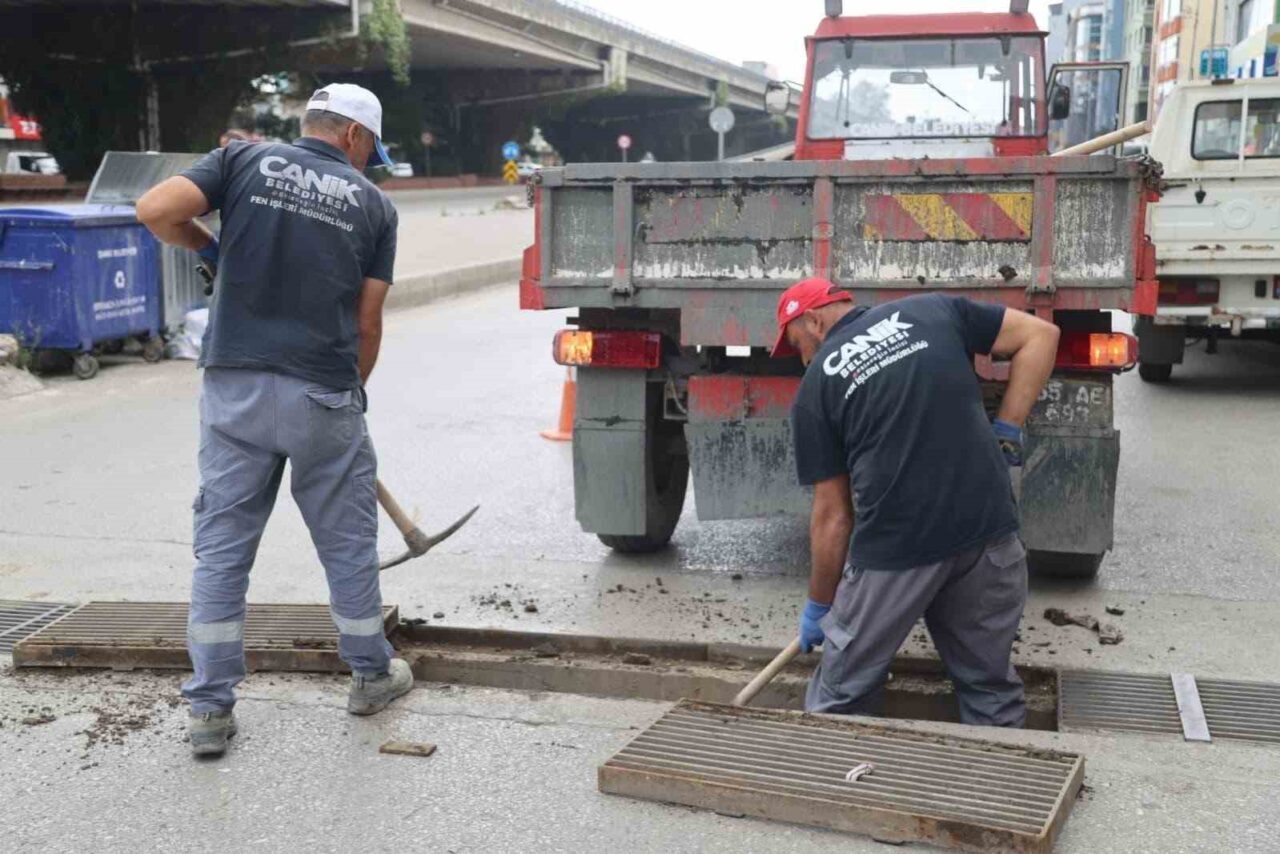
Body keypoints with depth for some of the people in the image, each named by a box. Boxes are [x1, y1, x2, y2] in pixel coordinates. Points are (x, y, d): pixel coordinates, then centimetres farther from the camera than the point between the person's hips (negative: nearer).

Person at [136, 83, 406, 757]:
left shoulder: (245, 159, 7)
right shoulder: (372, 204, 7)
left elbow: (156, 210, -7)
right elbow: (367, 323, 6)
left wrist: (209, 248, 12)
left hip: (234, 387, 1)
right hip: (324, 395, -1)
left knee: (221, 548, 9)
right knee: (347, 543, 15)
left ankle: (210, 709, 11)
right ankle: (371, 676, 32)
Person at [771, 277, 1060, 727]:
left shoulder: (816, 386, 7)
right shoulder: (931, 311, 13)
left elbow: (832, 514, 8)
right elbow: (1040, 334, 12)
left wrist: (818, 605, 19)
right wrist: (1006, 431, 12)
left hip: (894, 548, -3)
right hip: (988, 529, 3)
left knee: (840, 702, 15)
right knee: (991, 688, 20)